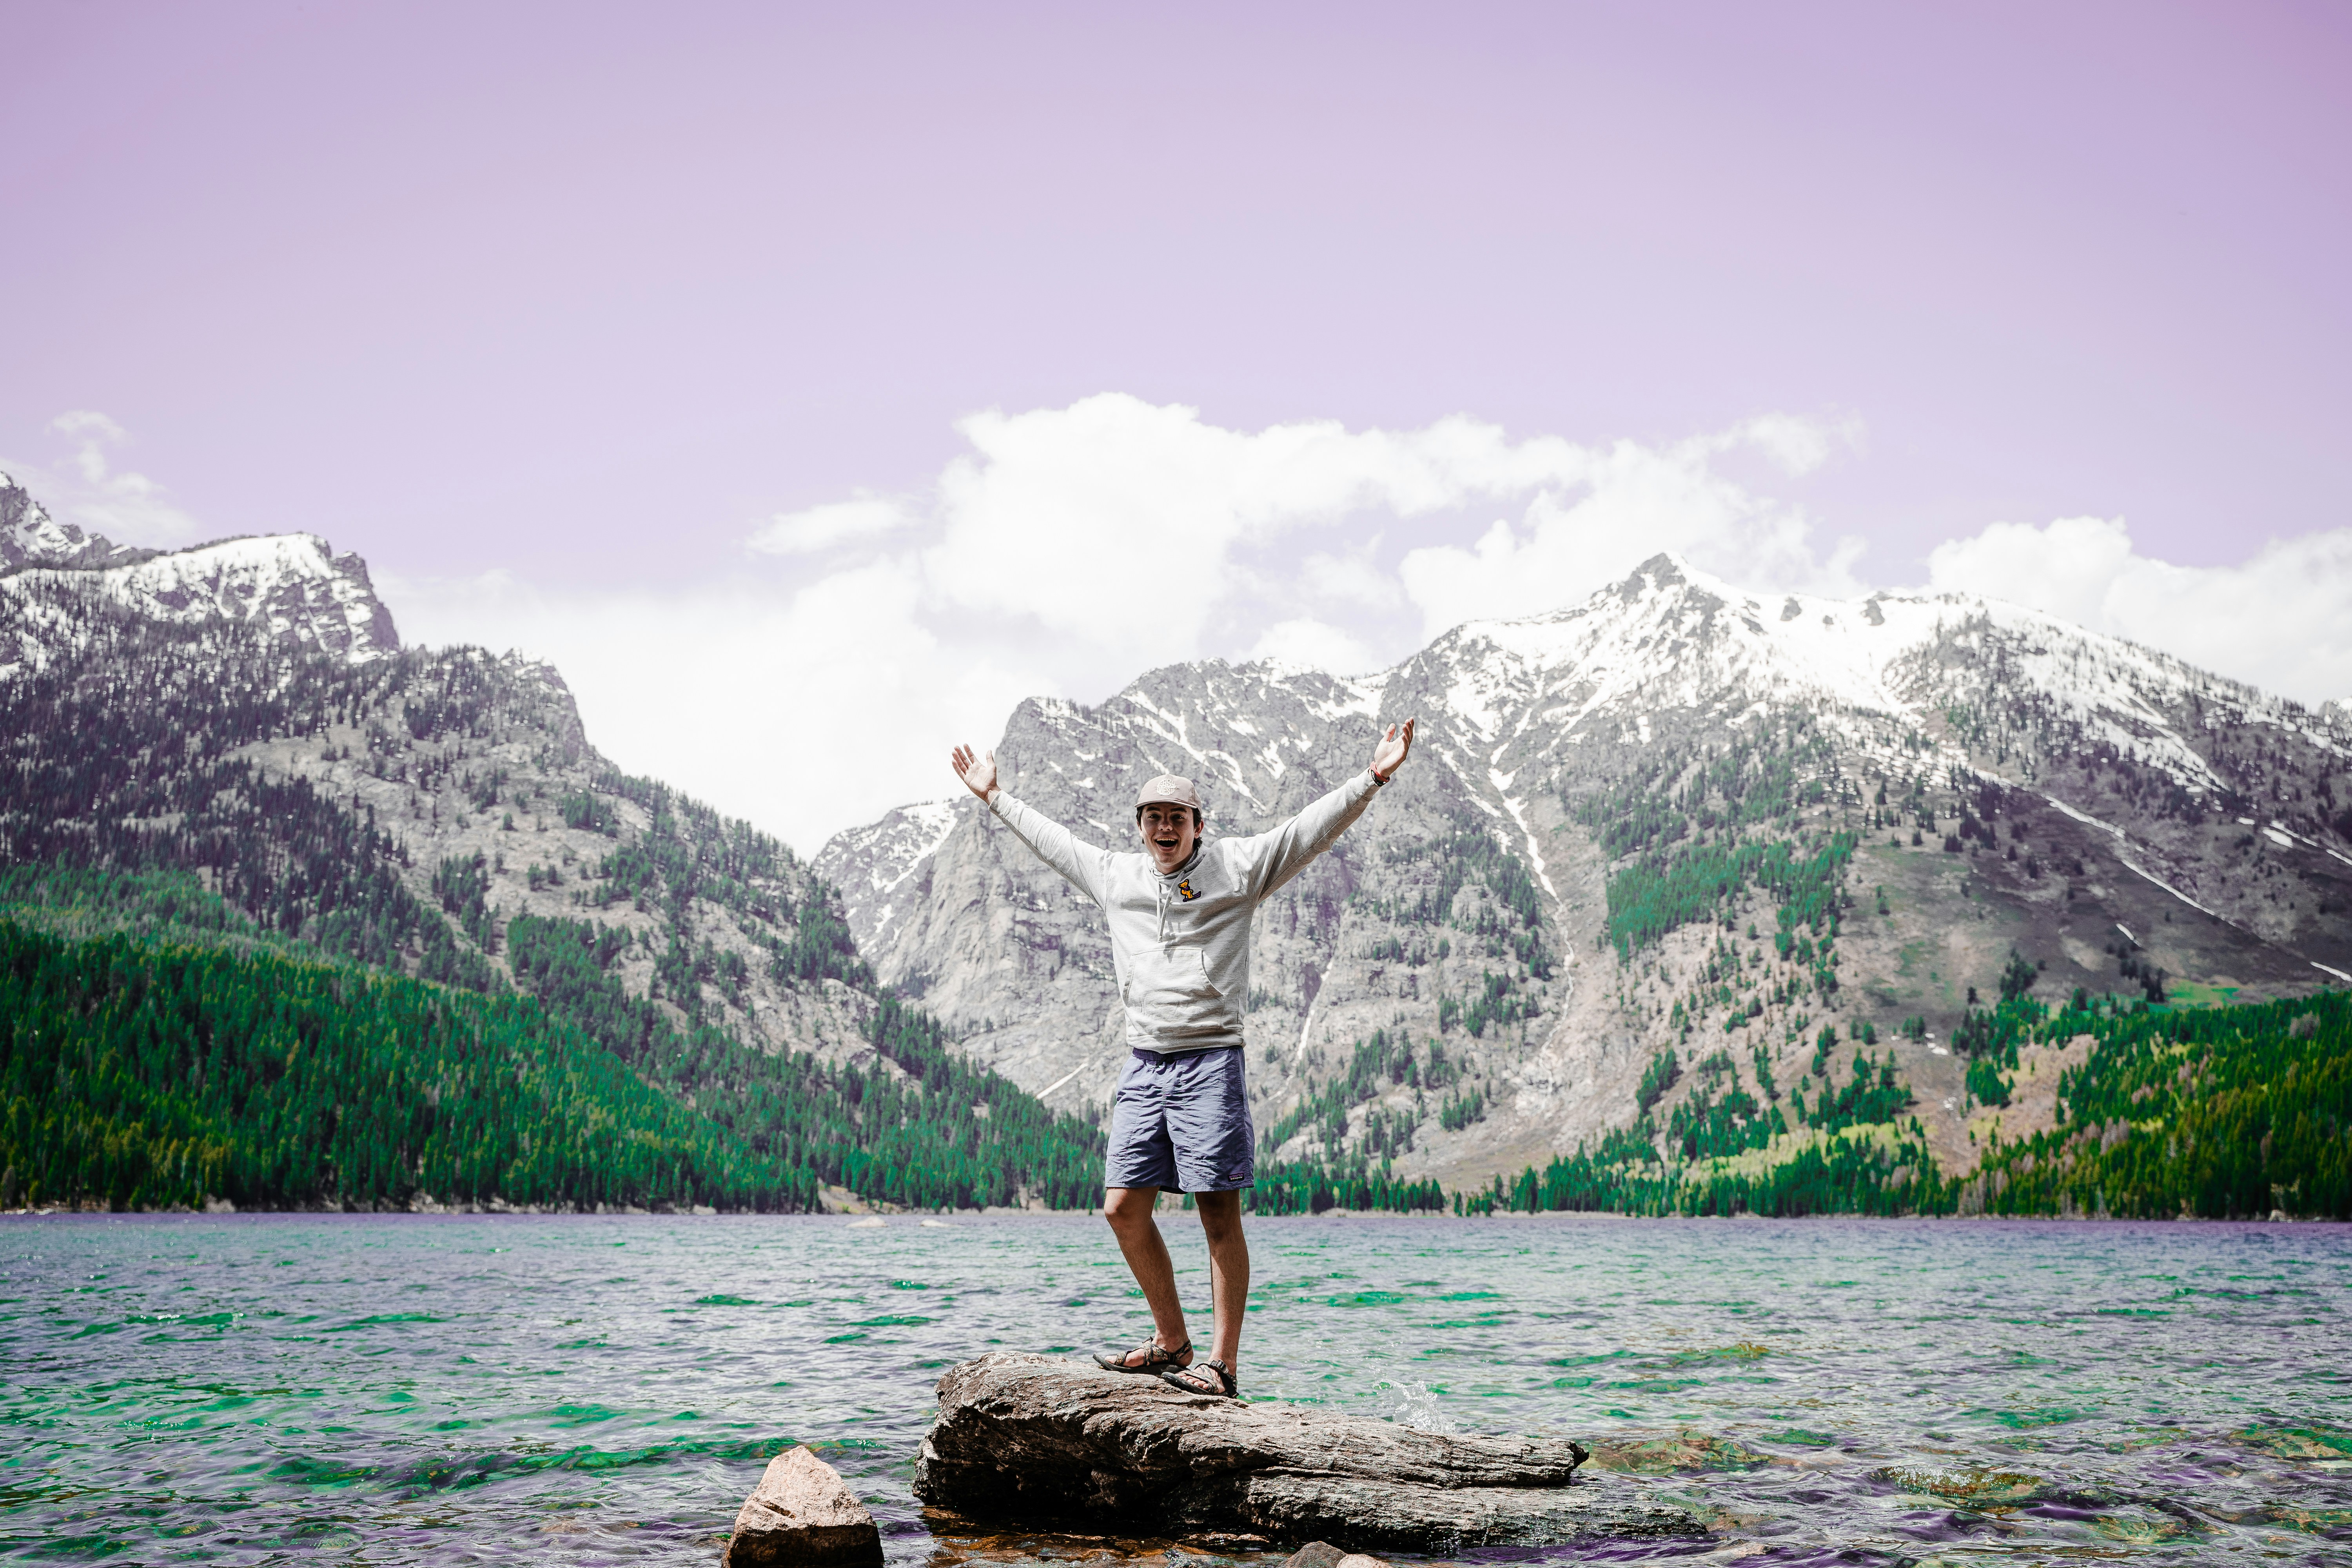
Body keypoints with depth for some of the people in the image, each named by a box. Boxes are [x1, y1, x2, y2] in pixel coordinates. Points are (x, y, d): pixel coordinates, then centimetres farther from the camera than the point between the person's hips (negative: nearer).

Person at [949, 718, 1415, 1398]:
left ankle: (1223, 1364, -2)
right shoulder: (1115, 876, 14)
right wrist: (993, 796, 35)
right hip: (1144, 1066, 5)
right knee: (1123, 1209, 4)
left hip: (1210, 1061, -5)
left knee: (1219, 1217, -5)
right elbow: (1050, 838, 28)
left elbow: (1311, 828, -4)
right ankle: (1171, 1342, 19)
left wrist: (1373, 778, -13)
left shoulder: (1235, 868, 2)